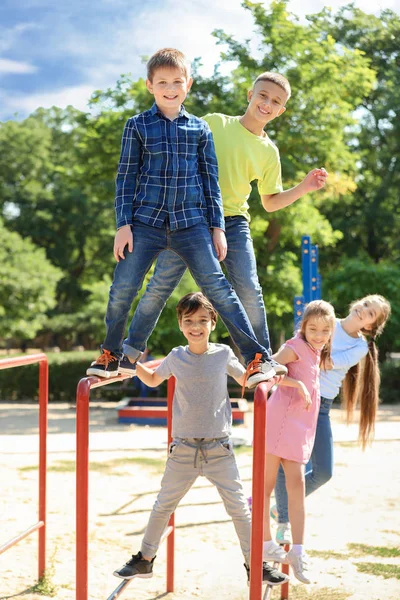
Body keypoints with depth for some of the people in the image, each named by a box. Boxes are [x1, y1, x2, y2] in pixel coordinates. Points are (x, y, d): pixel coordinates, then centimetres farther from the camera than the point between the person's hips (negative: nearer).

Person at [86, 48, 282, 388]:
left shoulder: (200, 129, 9)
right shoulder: (138, 126, 5)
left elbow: (210, 180, 11)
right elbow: (126, 177, 5)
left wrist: (217, 227, 6)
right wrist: (123, 225, -2)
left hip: (192, 222, 0)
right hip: (146, 221, 0)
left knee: (217, 287, -7)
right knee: (122, 289, -3)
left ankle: (257, 358, -2)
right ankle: (112, 355, 19)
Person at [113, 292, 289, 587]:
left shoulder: (223, 354, -3)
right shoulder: (176, 358, 0)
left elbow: (247, 379, 13)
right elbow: (152, 379, 19)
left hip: (219, 449, -1)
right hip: (183, 449, 1)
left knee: (239, 508, 1)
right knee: (163, 506, 11)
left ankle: (255, 565, 14)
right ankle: (145, 560, 27)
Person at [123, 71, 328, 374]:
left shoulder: (269, 152, 8)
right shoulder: (213, 123, 1)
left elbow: (270, 202, 13)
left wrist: (304, 187, 0)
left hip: (233, 223, 2)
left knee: (249, 289, -10)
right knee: (160, 285, 0)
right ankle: (133, 346, 19)